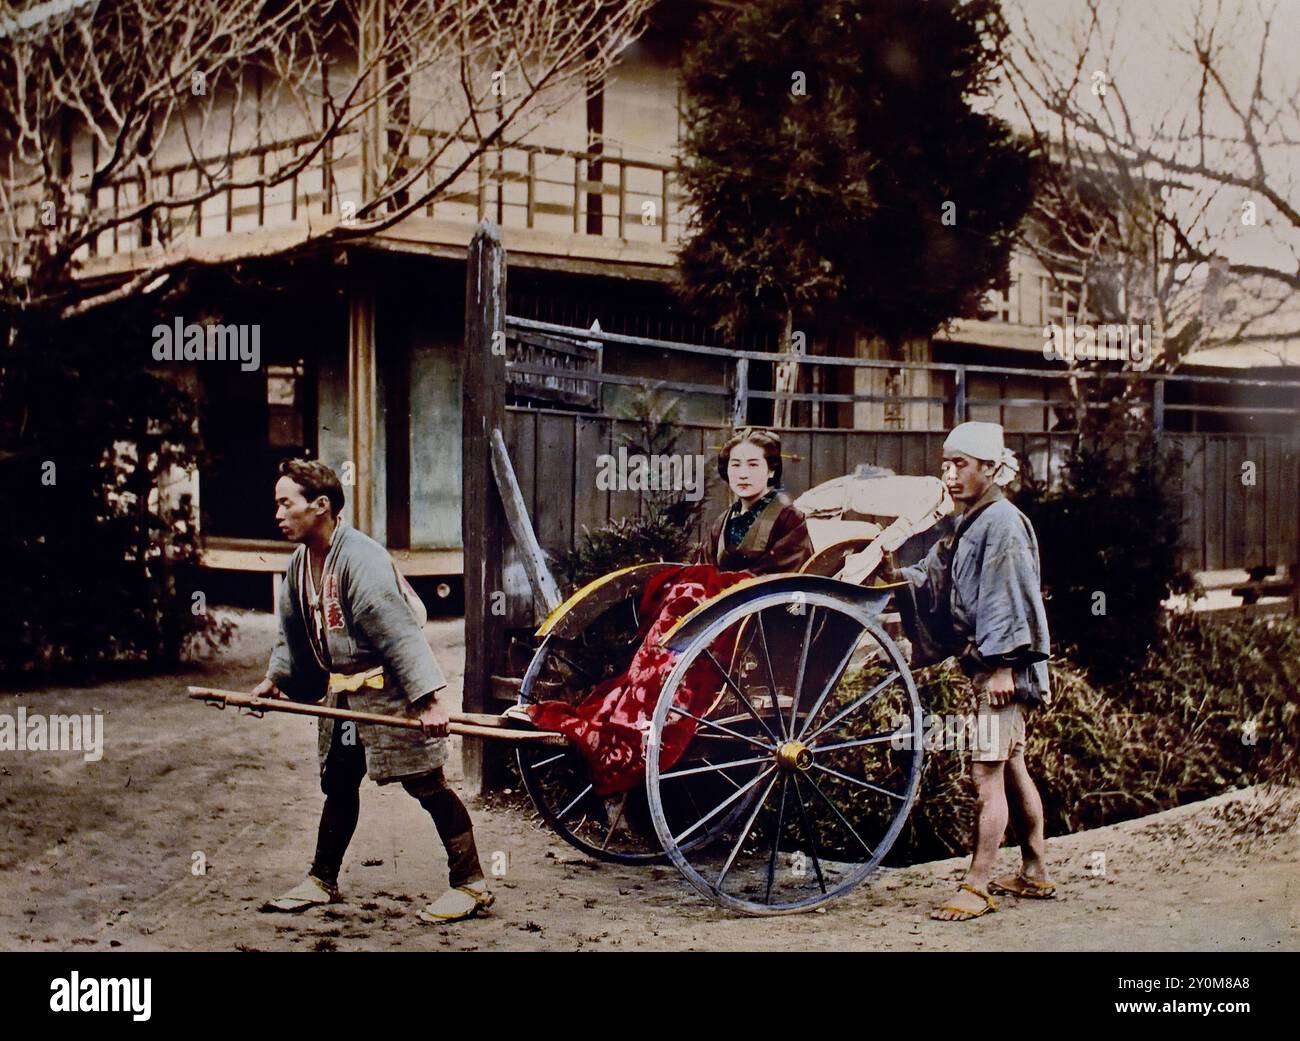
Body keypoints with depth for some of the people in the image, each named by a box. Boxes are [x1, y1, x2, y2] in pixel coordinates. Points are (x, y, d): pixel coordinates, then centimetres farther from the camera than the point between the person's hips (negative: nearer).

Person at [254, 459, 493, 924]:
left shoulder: (361, 558, -23)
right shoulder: (300, 563, 5)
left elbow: (398, 631, -28)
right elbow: (292, 631, 22)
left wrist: (428, 699, -31)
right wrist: (274, 679, 17)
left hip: (390, 687, -8)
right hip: (342, 688, 8)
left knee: (425, 783, -5)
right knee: (338, 783, 16)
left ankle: (470, 884, 2)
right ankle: (322, 881, 29)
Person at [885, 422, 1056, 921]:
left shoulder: (1001, 521, -13)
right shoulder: (970, 525, 16)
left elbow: (1009, 598, -19)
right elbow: (937, 586, 15)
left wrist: (1002, 665, -23)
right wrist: (896, 574, -1)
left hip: (1002, 668, -10)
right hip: (987, 665, 10)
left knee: (987, 773, -9)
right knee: (1012, 768, 16)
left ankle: (977, 888, -7)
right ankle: (1035, 874, 26)